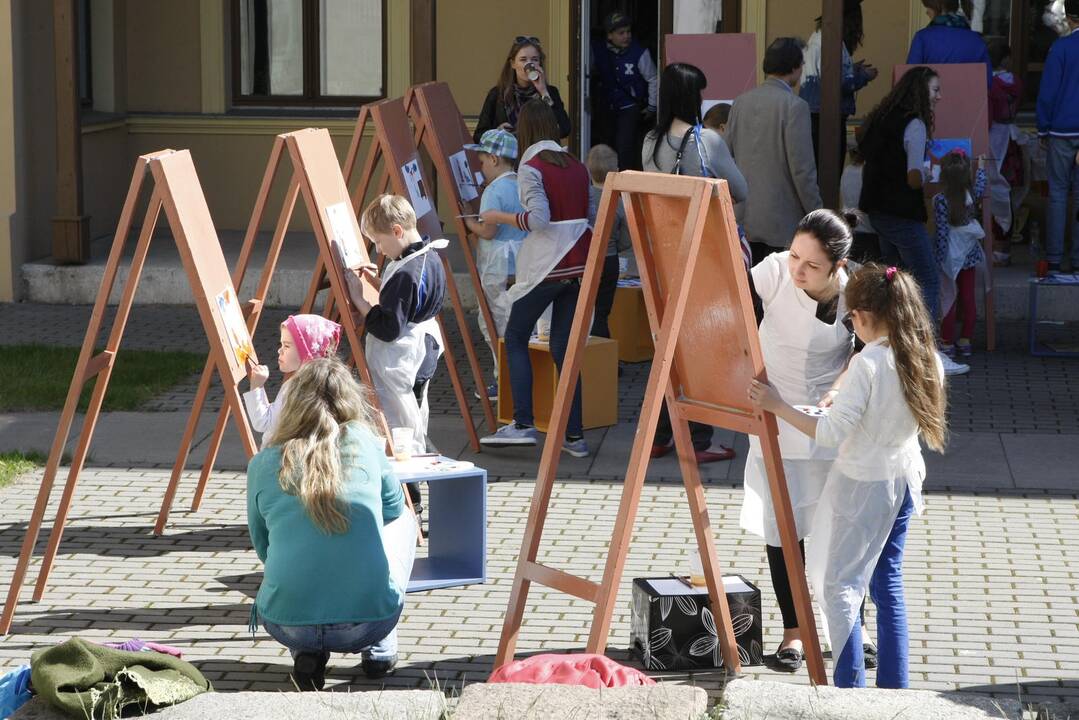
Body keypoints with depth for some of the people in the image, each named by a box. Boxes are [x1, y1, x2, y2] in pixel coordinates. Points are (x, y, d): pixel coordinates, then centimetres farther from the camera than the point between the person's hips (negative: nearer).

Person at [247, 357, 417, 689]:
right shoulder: (364, 442, 3)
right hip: (372, 620, -1)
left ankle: (306, 654, 13)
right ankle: (380, 652, 24)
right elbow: (394, 507, 19)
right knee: (403, 521, 29)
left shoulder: (262, 465, 5)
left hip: (286, 625, 1)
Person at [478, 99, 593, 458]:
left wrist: (499, 217, -5)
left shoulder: (531, 168, -8)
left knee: (516, 337, 9)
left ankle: (523, 423, -1)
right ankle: (574, 434, 5)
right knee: (564, 346, 9)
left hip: (546, 263, -6)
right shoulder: (577, 166, 12)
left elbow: (539, 219, -17)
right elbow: (589, 215, 13)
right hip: (580, 261, 6)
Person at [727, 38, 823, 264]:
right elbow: (802, 169, -15)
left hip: (743, 216, 6)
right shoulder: (795, 107, -13)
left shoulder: (742, 102, 7)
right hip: (781, 220, -6)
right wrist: (816, 216, -6)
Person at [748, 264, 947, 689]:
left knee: (839, 586, 2)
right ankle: (894, 687, 20)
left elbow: (832, 434, -22)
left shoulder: (867, 364, -22)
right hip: (905, 479, 7)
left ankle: (850, 689, -2)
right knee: (888, 583, 17)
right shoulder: (928, 360, -2)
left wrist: (778, 407, -15)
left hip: (862, 484, -7)